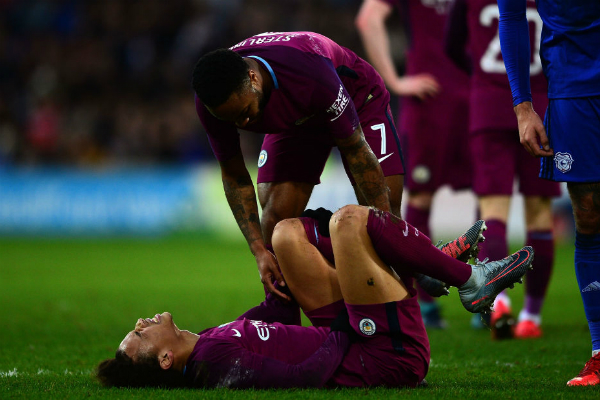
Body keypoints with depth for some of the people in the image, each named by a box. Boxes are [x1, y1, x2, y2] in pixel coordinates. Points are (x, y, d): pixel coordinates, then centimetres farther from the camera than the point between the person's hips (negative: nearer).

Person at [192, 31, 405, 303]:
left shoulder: (311, 73, -44)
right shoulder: (212, 102, -30)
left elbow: (356, 150, -31)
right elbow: (234, 176, -16)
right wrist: (259, 251, -25)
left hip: (356, 100, -3)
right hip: (294, 118, 3)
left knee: (385, 211, -16)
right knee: (276, 216, -15)